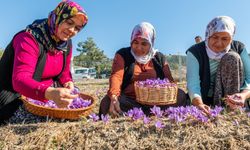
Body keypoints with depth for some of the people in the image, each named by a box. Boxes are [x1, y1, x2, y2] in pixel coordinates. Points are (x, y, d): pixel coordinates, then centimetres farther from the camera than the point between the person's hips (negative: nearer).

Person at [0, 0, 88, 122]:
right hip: (14, 94, -7)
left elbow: (64, 71, 10)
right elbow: (20, 80, -37)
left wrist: (67, 83, -14)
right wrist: (50, 93, -56)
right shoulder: (30, 39, -25)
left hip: (47, 93, 7)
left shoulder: (67, 43, -2)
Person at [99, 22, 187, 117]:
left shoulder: (159, 58, 12)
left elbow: (169, 81, 5)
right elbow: (116, 76, -14)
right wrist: (114, 97, -35)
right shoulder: (122, 55, 3)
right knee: (107, 102, -31)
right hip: (129, 101, -2)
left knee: (180, 95, -22)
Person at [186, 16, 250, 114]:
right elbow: (193, 84, -24)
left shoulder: (239, 48, -7)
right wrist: (199, 104, -45)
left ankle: (232, 111, -19)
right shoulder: (195, 52, -15)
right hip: (205, 100, -2)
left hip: (230, 100, 3)